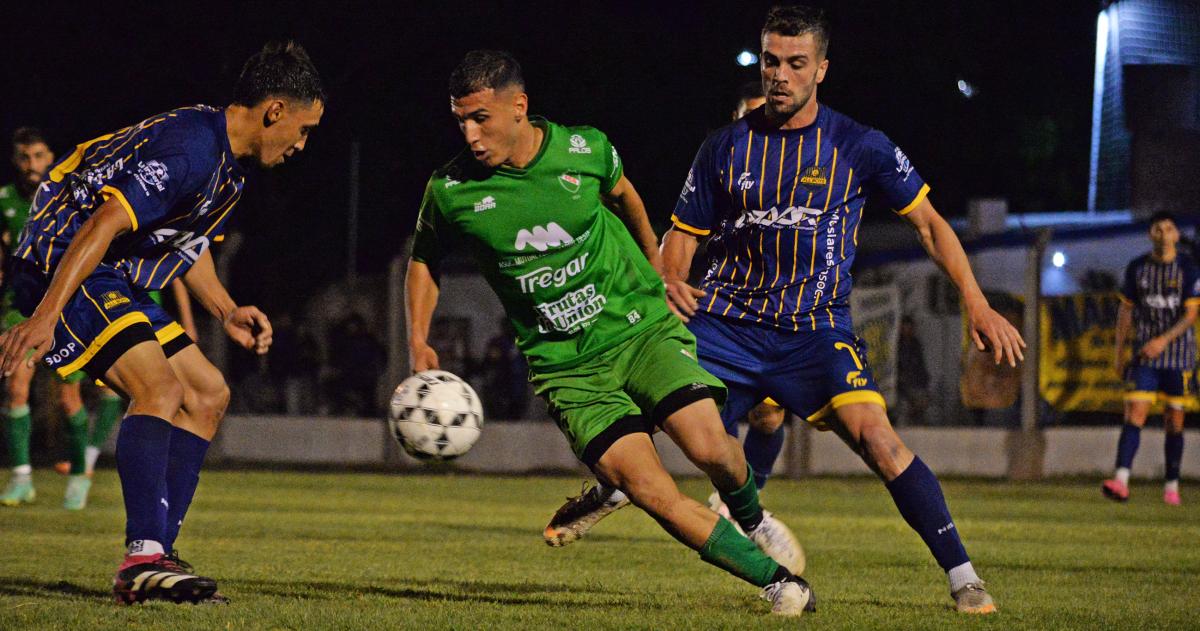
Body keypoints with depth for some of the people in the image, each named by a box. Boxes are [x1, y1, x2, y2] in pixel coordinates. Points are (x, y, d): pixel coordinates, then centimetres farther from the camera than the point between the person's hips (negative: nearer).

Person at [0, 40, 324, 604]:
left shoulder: (231, 161, 12)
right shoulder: (190, 149, -22)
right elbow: (104, 225, -30)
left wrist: (227, 312, 13)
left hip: (117, 282, 11)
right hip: (60, 265, -11)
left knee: (207, 395, 9)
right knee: (159, 386, -26)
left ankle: (154, 557, 5)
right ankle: (143, 558, -31)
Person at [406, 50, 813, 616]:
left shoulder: (585, 150, -7)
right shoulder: (450, 191, -9)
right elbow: (423, 259, 12)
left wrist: (658, 271, 29)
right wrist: (419, 342, -1)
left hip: (643, 328, 1)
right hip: (566, 367, 0)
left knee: (709, 447, -21)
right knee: (651, 491, -18)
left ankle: (750, 517, 15)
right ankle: (774, 578, -3)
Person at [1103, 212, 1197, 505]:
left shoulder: (1188, 269, -2)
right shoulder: (1137, 268, 6)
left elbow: (1190, 314, -8)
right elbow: (1126, 310, 13)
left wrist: (1164, 340, -20)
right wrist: (1119, 352, 10)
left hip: (1178, 352, -1)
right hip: (1144, 354, 1)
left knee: (1174, 421, 3)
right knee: (1134, 415, -13)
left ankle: (1172, 486, 13)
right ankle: (1121, 480, -23)